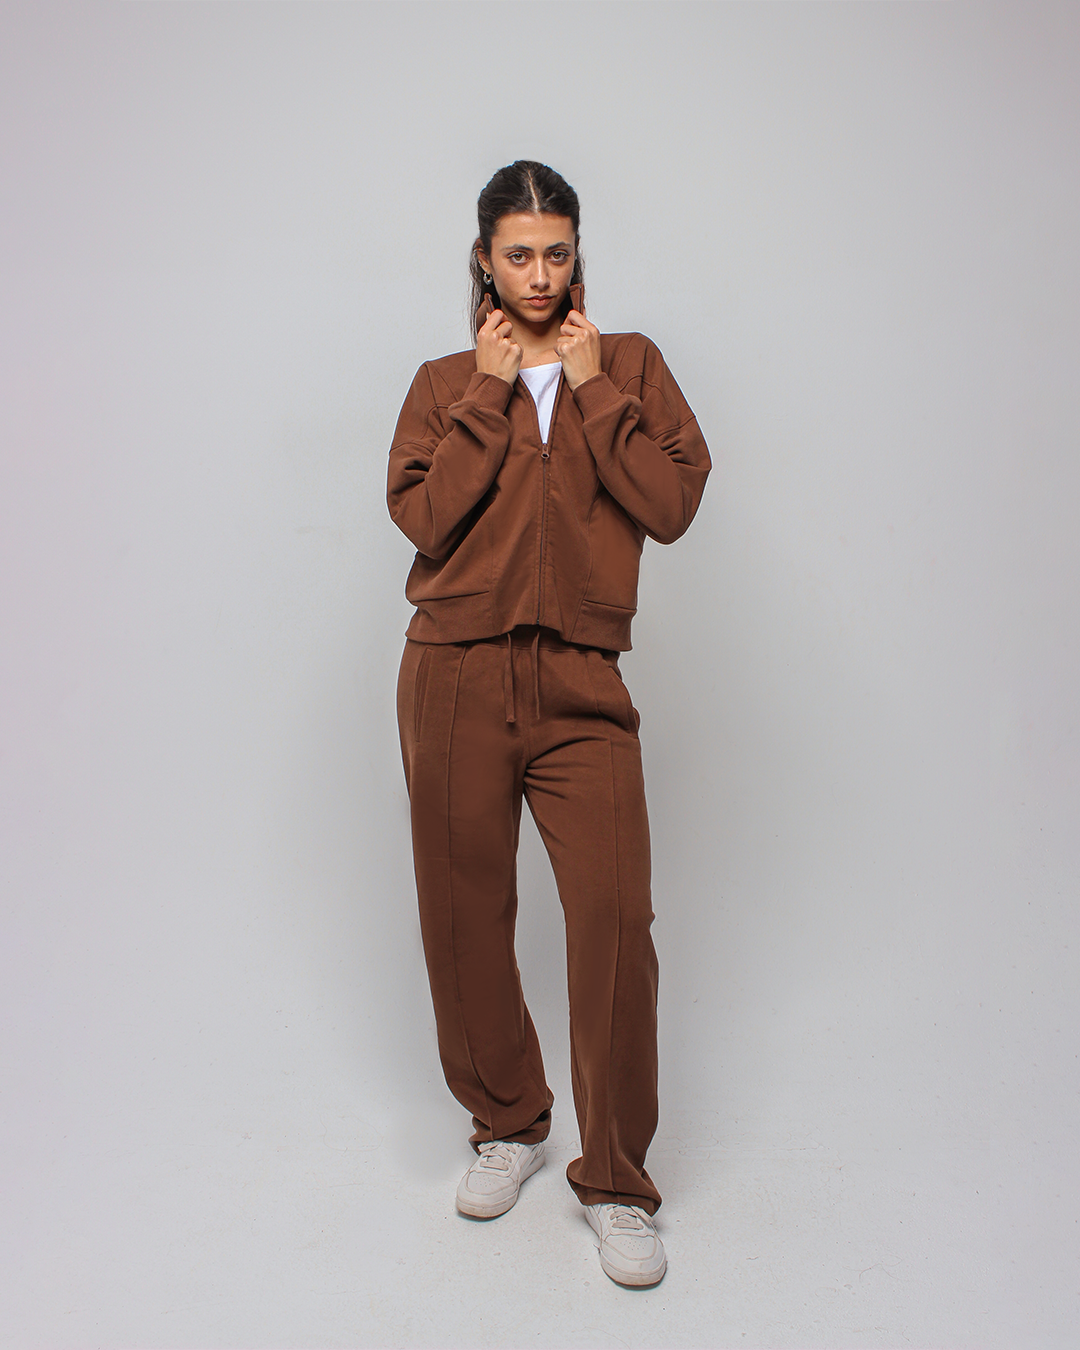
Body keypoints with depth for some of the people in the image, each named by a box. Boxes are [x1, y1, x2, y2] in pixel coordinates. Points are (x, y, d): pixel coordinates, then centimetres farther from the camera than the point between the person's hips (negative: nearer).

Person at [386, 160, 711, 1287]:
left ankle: (615, 1182, 10)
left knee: (615, 916, -9)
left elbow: (672, 504, -2)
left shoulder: (628, 365, 13)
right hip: (457, 678, 1)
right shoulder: (445, 382, 13)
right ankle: (507, 1126, 32)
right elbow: (423, 517, -4)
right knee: (463, 914, 8)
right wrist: (488, 397, -4)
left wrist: (590, 389, -3)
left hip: (581, 685, -1)